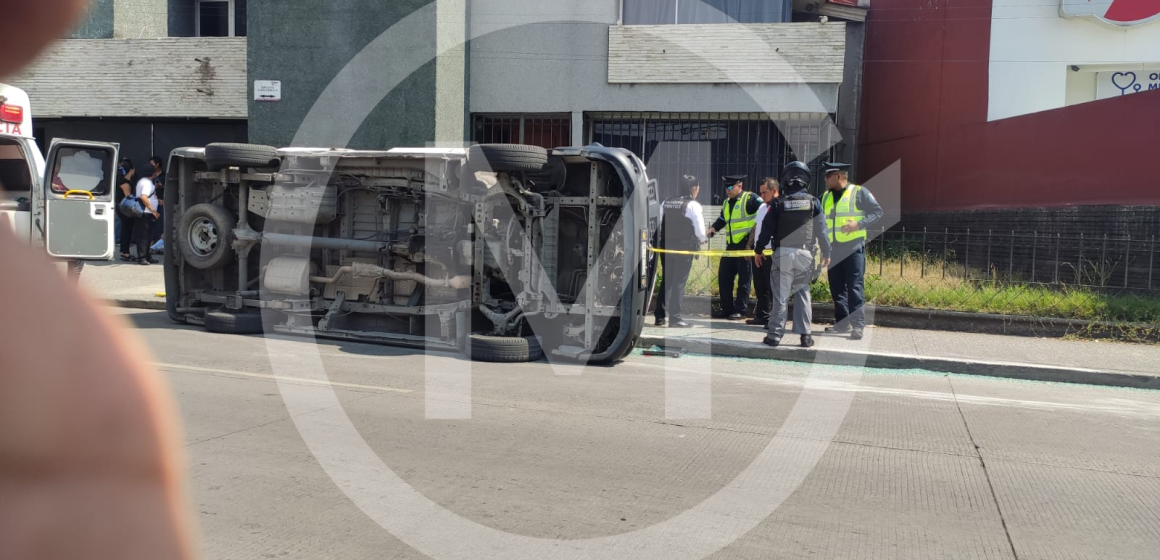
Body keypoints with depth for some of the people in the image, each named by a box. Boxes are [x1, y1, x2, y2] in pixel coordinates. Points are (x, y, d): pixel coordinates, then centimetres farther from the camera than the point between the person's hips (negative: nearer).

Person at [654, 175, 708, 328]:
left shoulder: (666, 204, 7)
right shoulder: (693, 206, -10)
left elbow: (659, 226, 9)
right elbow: (700, 231, -11)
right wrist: (703, 239, 9)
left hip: (666, 246, 5)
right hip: (684, 248, -5)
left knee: (666, 281, 13)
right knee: (679, 282, -1)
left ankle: (660, 316, 16)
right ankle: (675, 318, 0)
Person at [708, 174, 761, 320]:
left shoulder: (750, 199, -8)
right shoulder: (727, 203, 18)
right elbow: (722, 220, 24)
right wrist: (713, 229, 4)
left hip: (745, 244, -8)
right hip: (731, 245, 8)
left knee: (744, 279, -2)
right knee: (724, 276, 8)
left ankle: (741, 310, 3)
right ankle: (727, 308, 18)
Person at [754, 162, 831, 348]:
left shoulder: (779, 203, 1)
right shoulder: (813, 202, 2)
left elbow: (767, 229, 2)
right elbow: (822, 230, 4)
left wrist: (758, 250, 13)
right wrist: (826, 253, 13)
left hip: (783, 254, -1)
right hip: (804, 254, 1)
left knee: (781, 294, 1)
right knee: (803, 293, 9)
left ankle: (775, 334, 0)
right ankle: (805, 334, 7)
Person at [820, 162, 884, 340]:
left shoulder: (859, 192, -2)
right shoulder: (826, 196, 15)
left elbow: (877, 212, -3)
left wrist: (859, 224, -16)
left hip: (853, 248, -6)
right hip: (834, 249, 6)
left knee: (855, 287, -9)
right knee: (836, 287, 8)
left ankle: (858, 325, -9)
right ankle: (842, 322, 17)